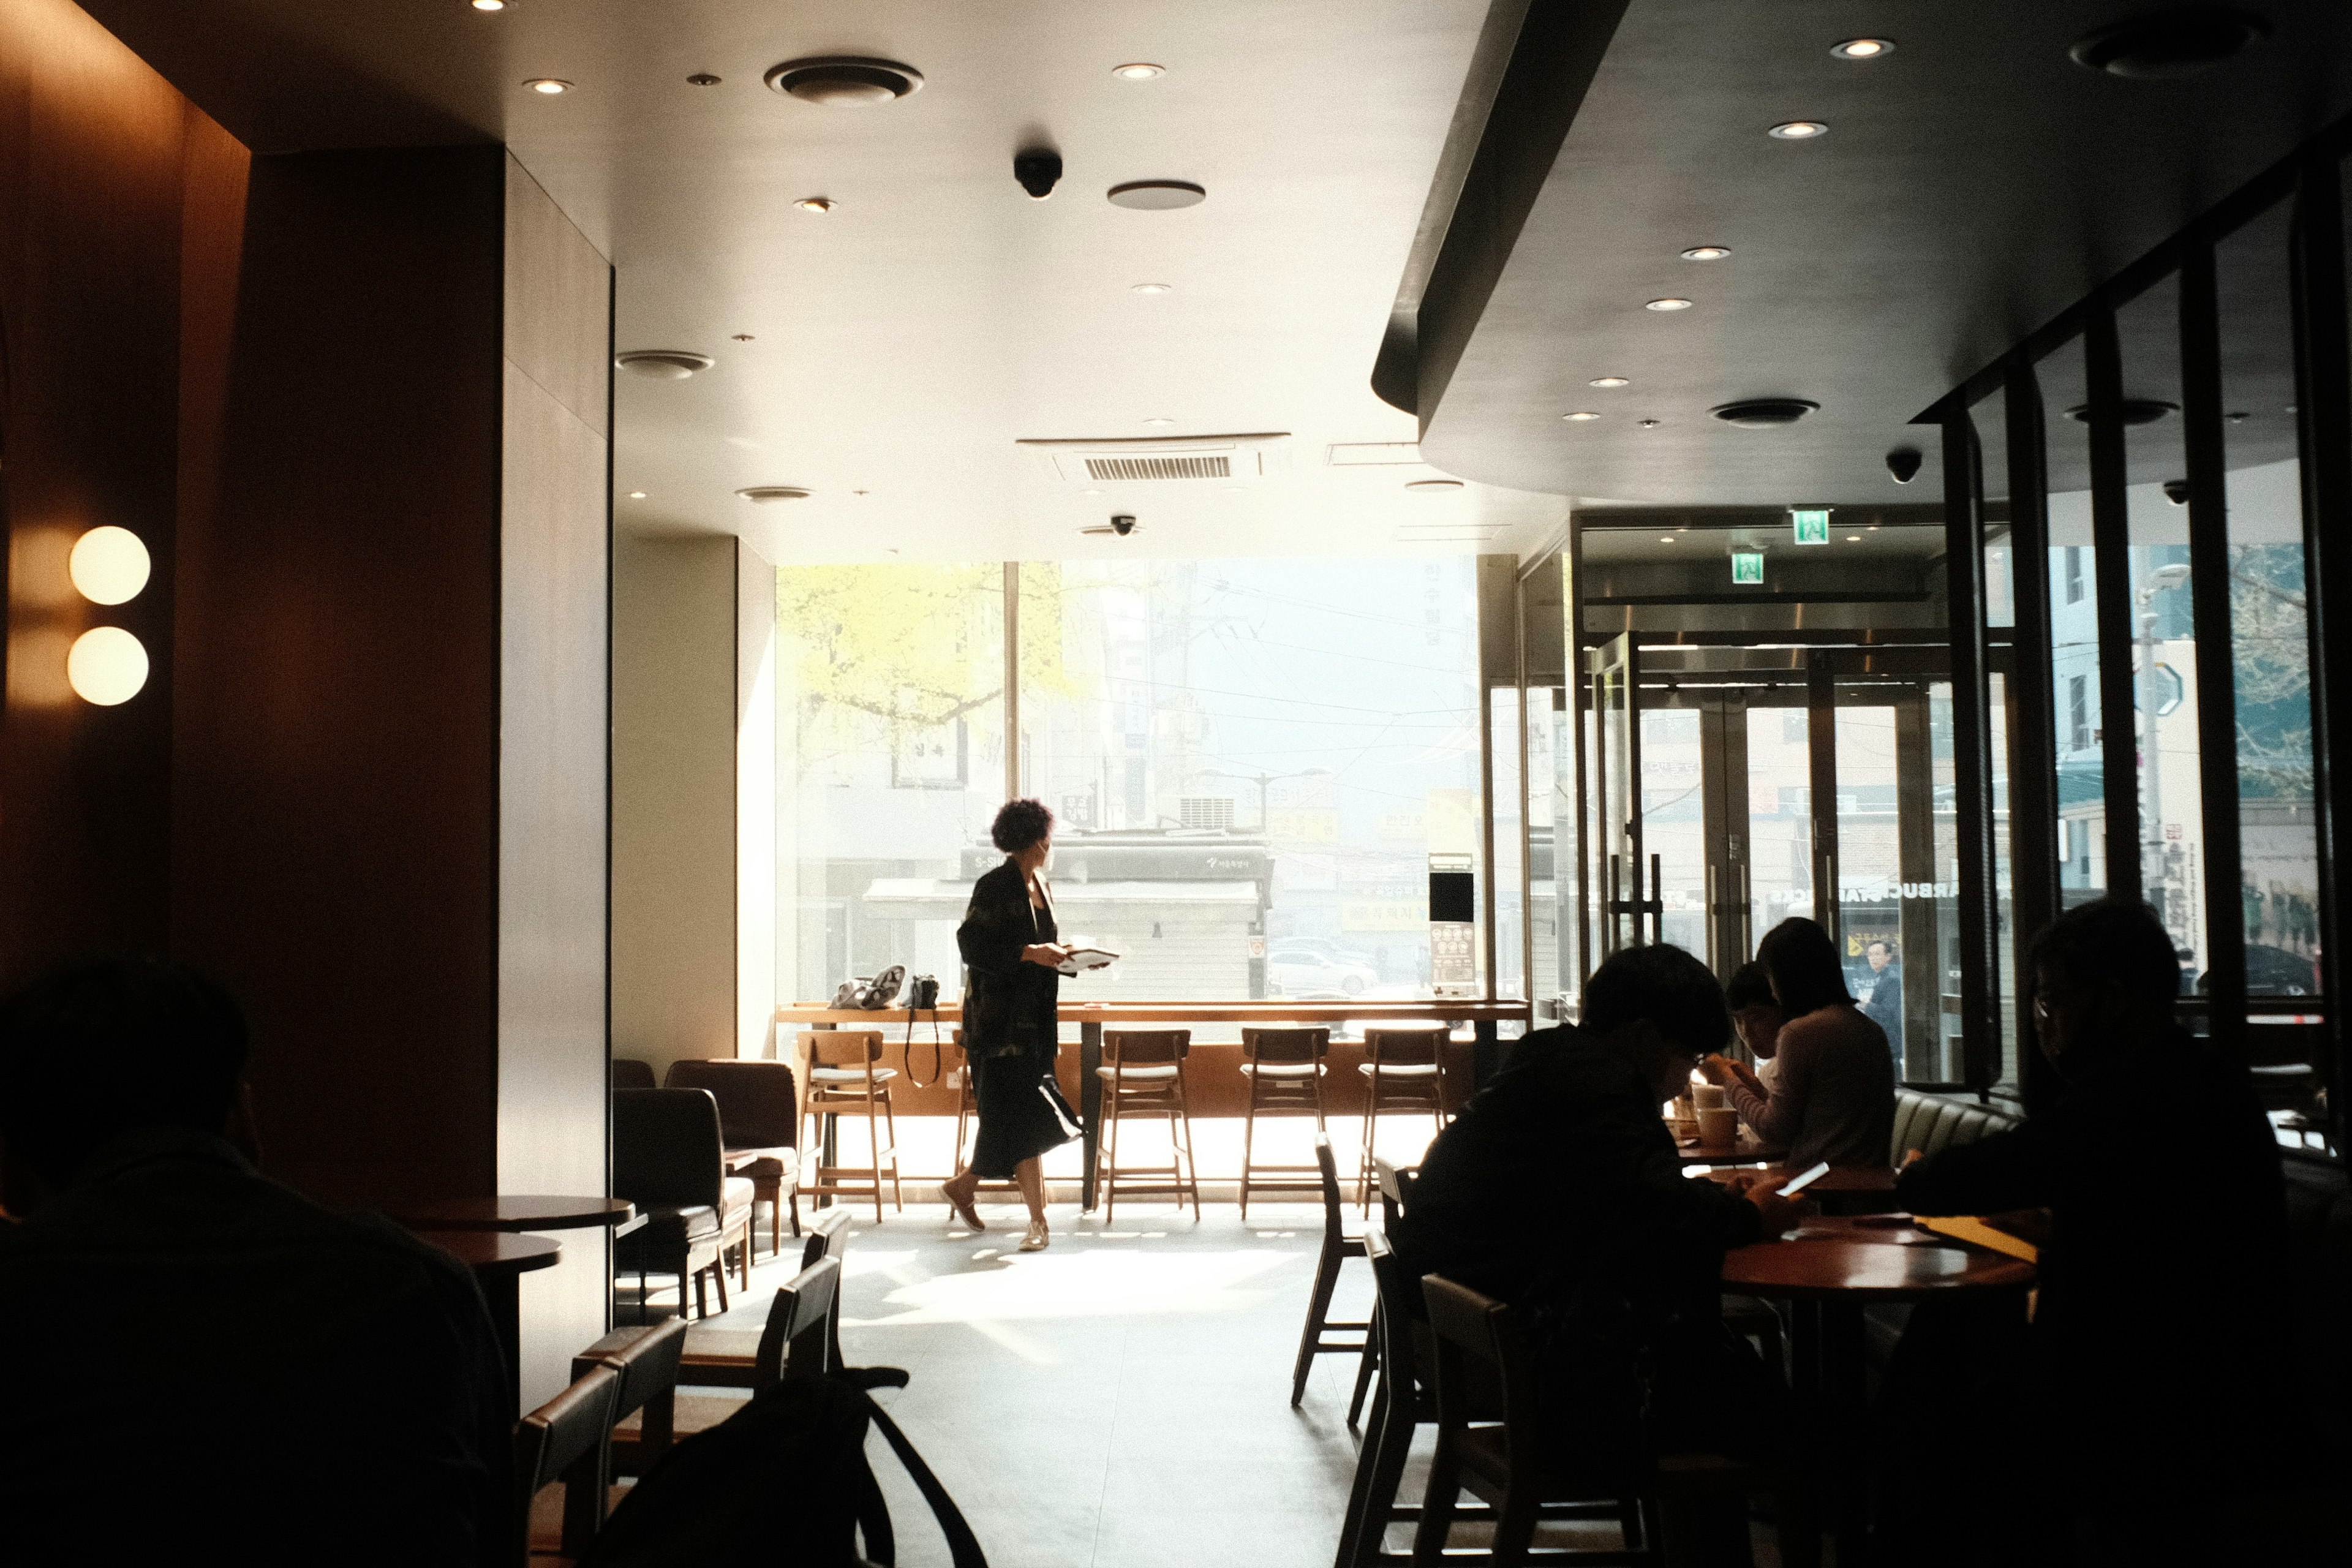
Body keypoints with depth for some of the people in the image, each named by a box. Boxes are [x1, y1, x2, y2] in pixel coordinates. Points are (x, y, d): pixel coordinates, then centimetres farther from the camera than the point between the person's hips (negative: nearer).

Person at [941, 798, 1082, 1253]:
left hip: (1034, 1020, 9)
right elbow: (972, 945, -18)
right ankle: (1038, 1222, -3)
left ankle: (963, 1185, 28)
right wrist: (1029, 953, -22)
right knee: (1023, 1117, -8)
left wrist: (1060, 956, 4)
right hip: (1000, 1021, -9)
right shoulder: (995, 887, -13)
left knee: (1011, 1120, 9)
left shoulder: (1041, 888, 14)